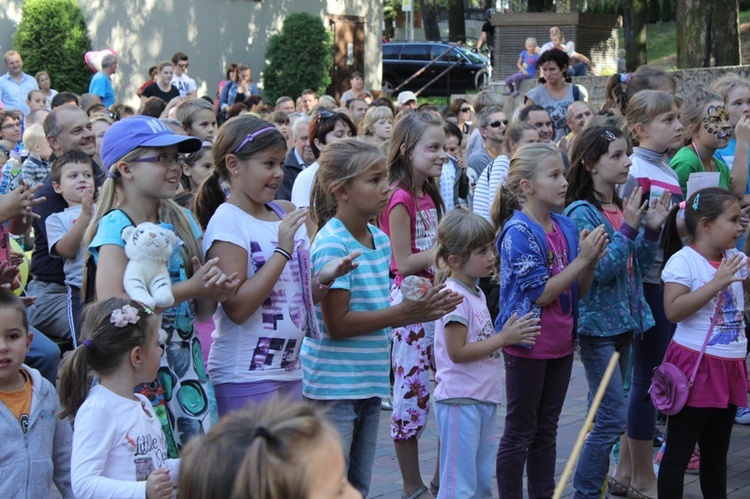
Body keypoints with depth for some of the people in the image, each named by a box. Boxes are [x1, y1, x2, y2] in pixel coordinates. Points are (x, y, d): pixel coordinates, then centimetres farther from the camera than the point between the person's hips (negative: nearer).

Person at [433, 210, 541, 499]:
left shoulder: (476, 293, 13)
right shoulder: (454, 296, -16)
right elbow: (457, 351, -20)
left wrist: (508, 335, 6)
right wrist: (503, 338, -16)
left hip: (483, 399, 10)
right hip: (459, 400, -10)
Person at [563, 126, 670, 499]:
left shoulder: (623, 208, 8)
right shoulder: (582, 213, -14)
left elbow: (639, 265, 13)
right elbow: (598, 271, -21)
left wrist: (652, 229, -1)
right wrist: (628, 229, -21)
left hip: (623, 321, 8)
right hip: (597, 324, -8)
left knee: (606, 415, 13)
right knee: (613, 417, -10)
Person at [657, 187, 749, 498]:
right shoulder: (683, 260, -13)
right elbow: (673, 311, -22)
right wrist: (717, 283, -24)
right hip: (696, 365, -7)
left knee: (716, 452, 16)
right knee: (679, 451, -1)